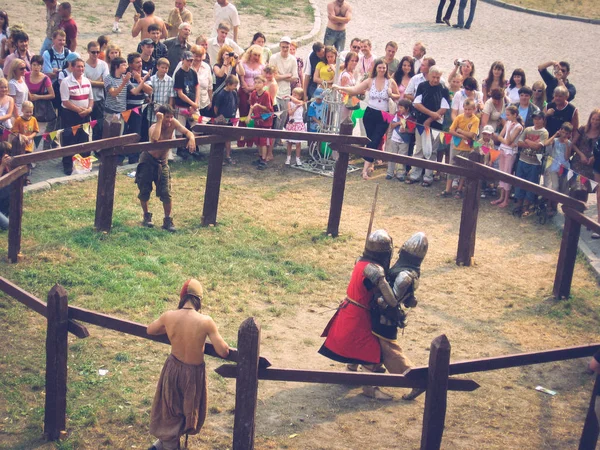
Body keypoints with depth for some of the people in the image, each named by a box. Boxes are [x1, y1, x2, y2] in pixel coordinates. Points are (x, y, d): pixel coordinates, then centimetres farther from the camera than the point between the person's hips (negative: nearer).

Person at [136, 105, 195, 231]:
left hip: (162, 163, 3)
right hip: (147, 160, -3)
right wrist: (159, 120, -37)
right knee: (145, 191, 5)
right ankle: (146, 217, 25)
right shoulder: (154, 127, -23)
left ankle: (167, 221, 2)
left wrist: (191, 139, -38)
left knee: (166, 193, -6)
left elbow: (187, 132, -15)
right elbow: (154, 139, -45)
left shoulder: (173, 123, -12)